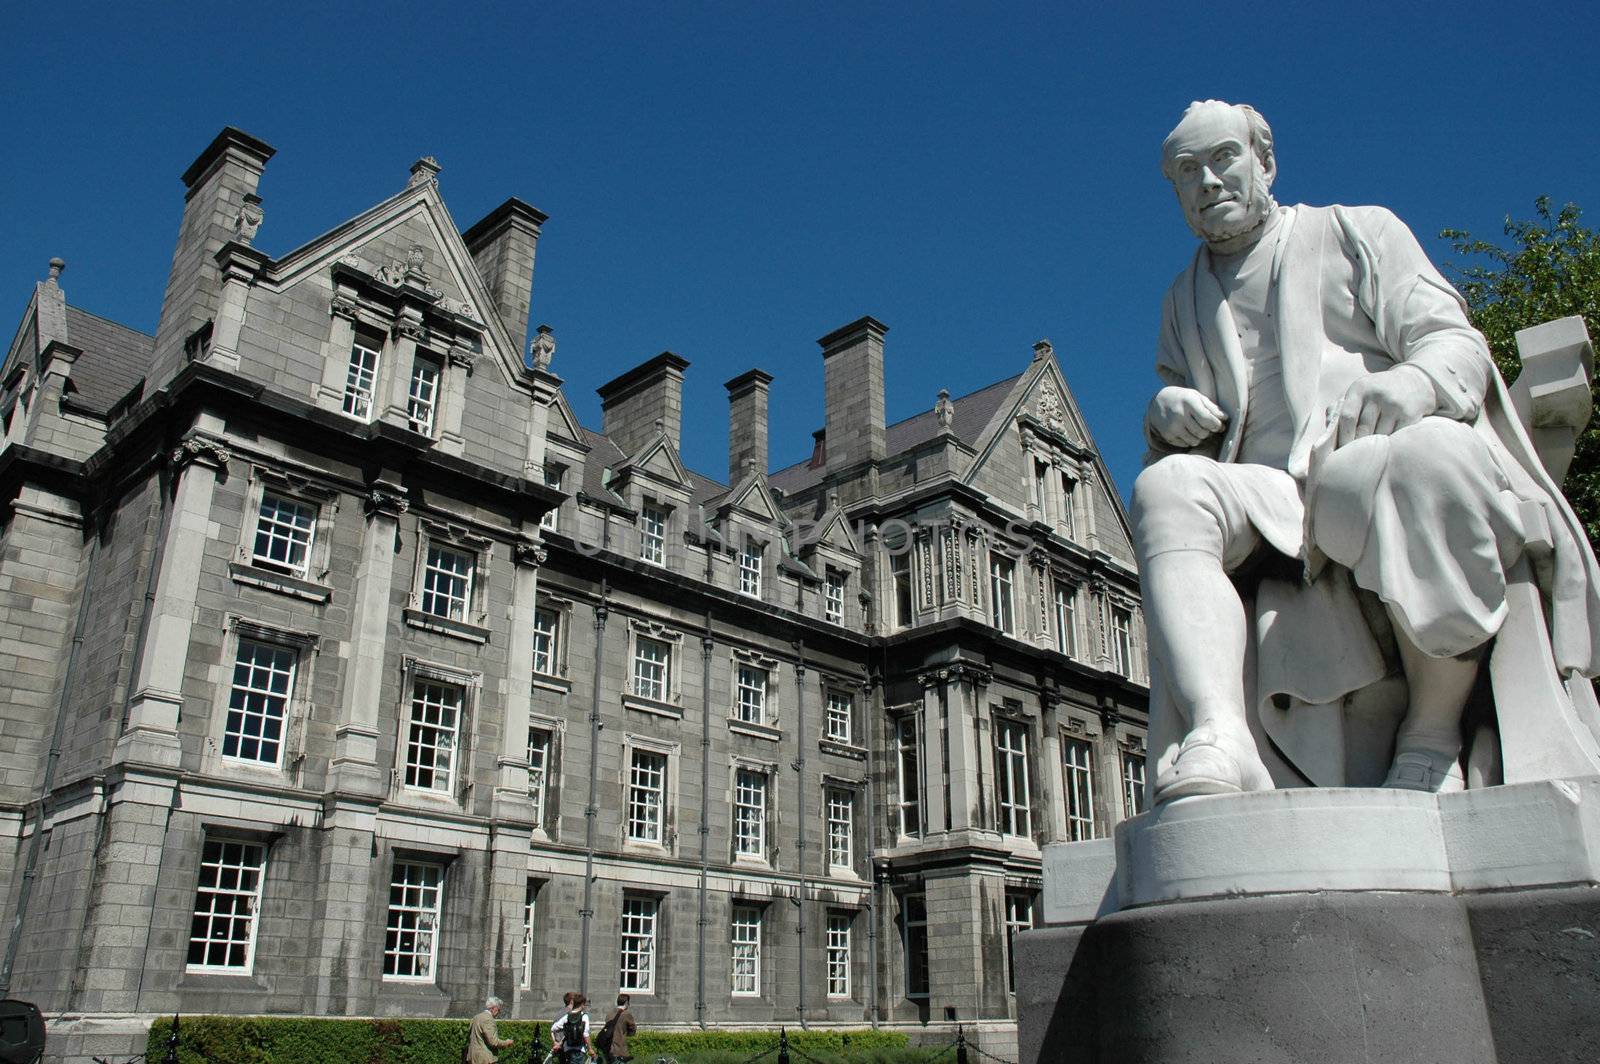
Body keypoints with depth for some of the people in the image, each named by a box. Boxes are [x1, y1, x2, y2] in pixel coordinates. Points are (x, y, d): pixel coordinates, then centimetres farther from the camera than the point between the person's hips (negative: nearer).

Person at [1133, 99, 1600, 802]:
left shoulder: (1358, 231, 19)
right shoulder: (1182, 304, 29)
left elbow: (1456, 342, 5)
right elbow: (1185, 451, 24)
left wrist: (1411, 382, -21)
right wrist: (1167, 419, -2)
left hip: (1380, 463, -2)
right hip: (1268, 505, 2)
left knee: (1436, 455, -38)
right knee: (1166, 488, -30)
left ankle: (1434, 732, -25)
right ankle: (1217, 736, -49)